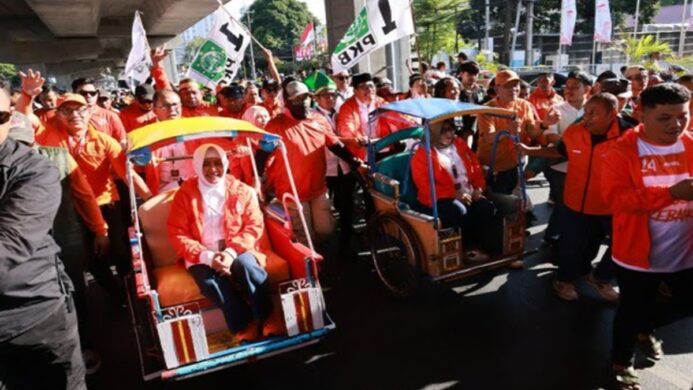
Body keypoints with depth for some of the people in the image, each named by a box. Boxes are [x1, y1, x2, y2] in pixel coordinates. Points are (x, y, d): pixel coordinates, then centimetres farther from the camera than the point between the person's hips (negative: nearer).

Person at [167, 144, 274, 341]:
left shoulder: (241, 190, 5)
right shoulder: (185, 194, 3)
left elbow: (254, 225, 0)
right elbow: (177, 234, -2)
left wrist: (231, 251, -18)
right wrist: (207, 256, -18)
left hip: (236, 250, 0)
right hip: (202, 256, 0)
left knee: (246, 265, -33)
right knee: (211, 281, -32)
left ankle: (266, 321, -19)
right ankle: (244, 328, -20)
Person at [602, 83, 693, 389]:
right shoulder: (623, 151, -13)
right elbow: (615, 197, -22)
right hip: (638, 252, -4)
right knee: (631, 311, 12)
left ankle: (646, 328, 49)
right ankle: (621, 363, 36)